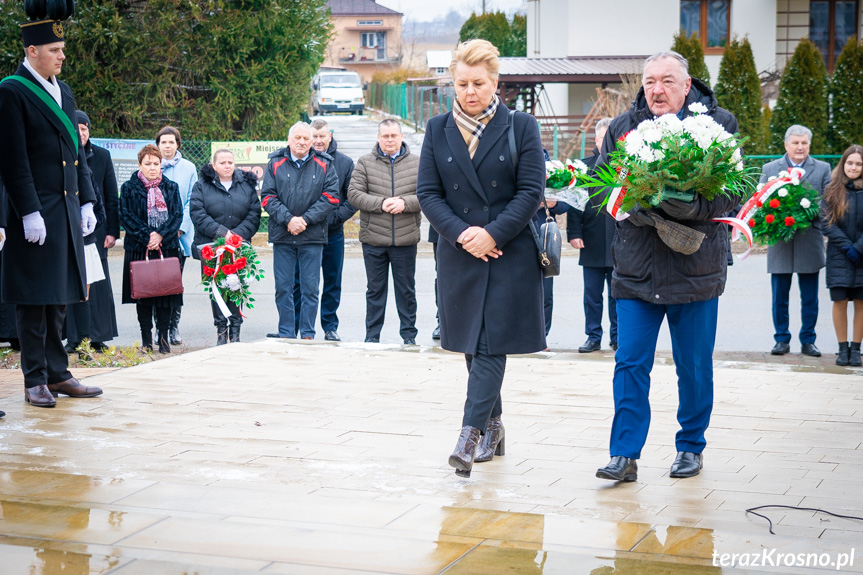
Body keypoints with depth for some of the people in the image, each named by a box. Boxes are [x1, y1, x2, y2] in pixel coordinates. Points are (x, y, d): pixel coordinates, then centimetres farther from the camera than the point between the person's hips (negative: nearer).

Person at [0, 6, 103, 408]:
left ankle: (57, 374, 20)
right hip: (36, 215, -8)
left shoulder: (64, 93, 15)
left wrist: (87, 202, 13)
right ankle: (35, 380, 6)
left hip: (67, 212, 8)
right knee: (34, 299, -1)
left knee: (59, 298, 12)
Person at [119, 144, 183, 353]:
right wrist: (147, 235, -14)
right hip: (138, 249, -1)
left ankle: (163, 336, 7)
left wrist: (161, 235, -12)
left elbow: (177, 215, 3)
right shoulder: (128, 188, 4)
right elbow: (126, 216, -4)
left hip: (167, 248, 1)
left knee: (166, 290, 0)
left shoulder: (171, 188, 11)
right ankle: (146, 339, 7)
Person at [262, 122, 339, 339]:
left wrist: (305, 219, -11)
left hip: (312, 236, -1)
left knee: (310, 288, 1)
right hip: (282, 235, 1)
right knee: (283, 287, 4)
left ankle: (308, 334, 9)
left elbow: (330, 198, -2)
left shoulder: (324, 165, 6)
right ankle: (286, 335, 12)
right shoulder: (275, 164, 7)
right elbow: (268, 197, 1)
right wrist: (288, 220, -13)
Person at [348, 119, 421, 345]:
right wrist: (380, 204, -16)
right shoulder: (365, 163, 4)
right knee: (375, 289, 9)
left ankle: (409, 334, 18)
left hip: (405, 240, 0)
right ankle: (372, 335, 18)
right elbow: (354, 194, -3)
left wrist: (405, 203, -16)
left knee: (406, 289, 8)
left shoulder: (416, 163, 5)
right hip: (373, 238, 0)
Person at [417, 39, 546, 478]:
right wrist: (461, 234, -11)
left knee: (491, 345, -9)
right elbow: (427, 193, 3)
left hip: (509, 255, -3)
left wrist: (492, 233, -15)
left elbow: (532, 191, -5)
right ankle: (492, 427, 24)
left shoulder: (521, 127, 0)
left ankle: (470, 434, -14)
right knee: (473, 346, 10)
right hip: (459, 255, 3)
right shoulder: (438, 130, 7)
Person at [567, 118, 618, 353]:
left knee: (617, 294, 7)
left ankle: (617, 337, 17)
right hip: (592, 244, 1)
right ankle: (593, 337, 15)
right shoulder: (585, 166, 5)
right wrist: (574, 232, -4)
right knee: (592, 294, 6)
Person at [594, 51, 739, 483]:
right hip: (635, 267, 2)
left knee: (694, 367, 9)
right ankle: (625, 455, 2)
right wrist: (631, 207, -14)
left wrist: (693, 207, -25)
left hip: (695, 268, -1)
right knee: (630, 364, -2)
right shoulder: (622, 127, 7)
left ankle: (690, 447, 26)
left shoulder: (717, 124, -1)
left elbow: (731, 192, -7)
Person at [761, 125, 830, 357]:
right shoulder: (770, 169, 9)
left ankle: (808, 341, 15)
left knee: (810, 298, 5)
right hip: (780, 241, 0)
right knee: (779, 297, 4)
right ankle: (782, 339, 15)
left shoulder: (822, 169, 8)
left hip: (810, 241, 0)